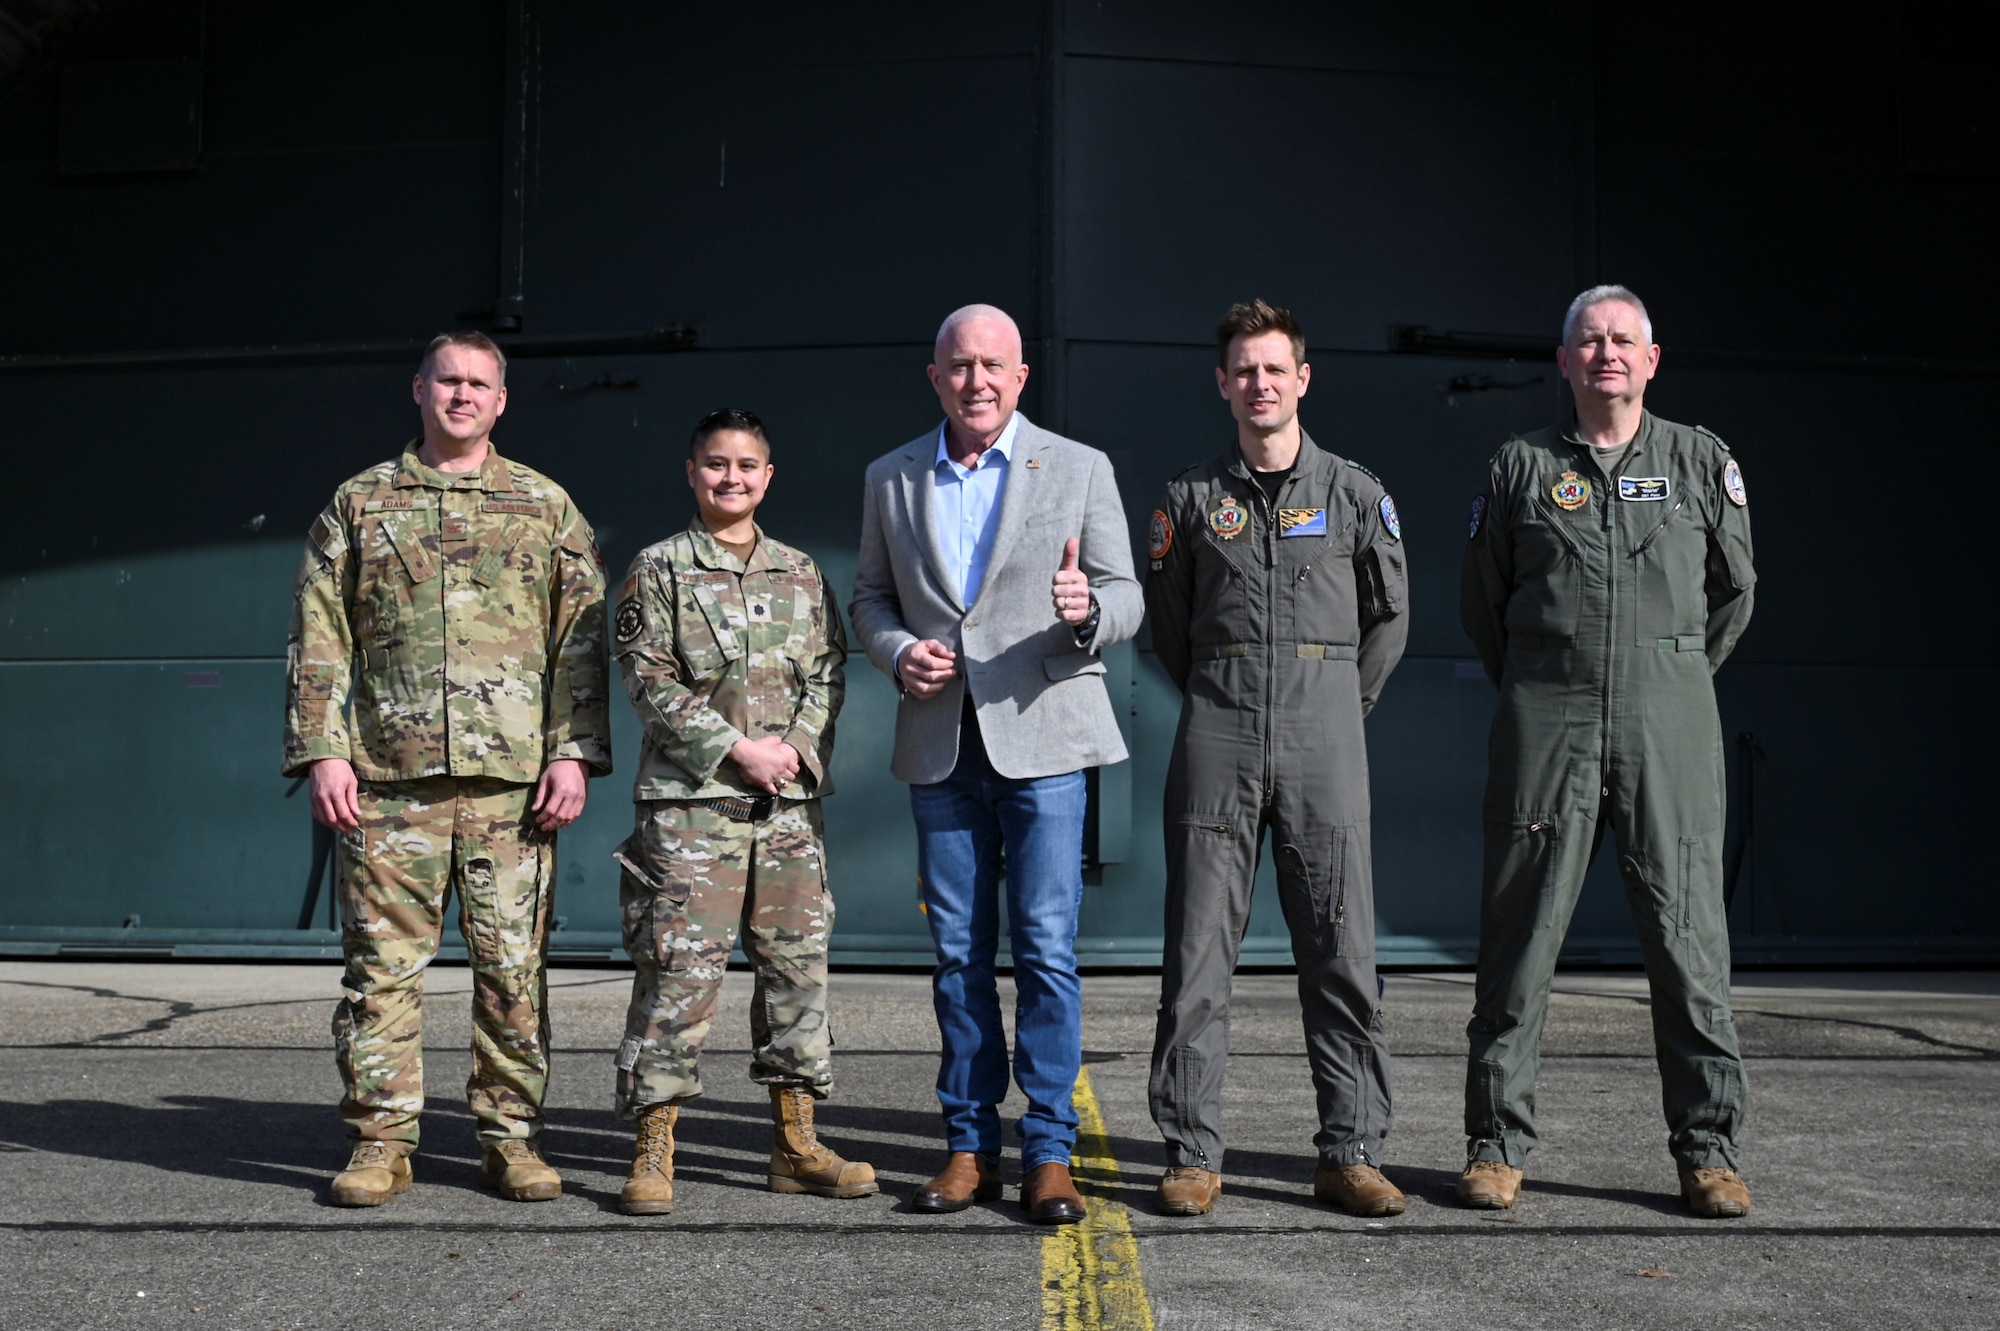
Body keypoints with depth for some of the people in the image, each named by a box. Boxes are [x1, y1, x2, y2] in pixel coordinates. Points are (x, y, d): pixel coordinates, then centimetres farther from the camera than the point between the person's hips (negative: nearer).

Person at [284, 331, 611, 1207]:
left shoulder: (546, 506, 12)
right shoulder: (360, 503, 12)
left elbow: (580, 641, 7)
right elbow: (319, 640, 9)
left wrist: (574, 753, -3)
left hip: (514, 779, 0)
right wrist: (323, 751, -1)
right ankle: (380, 1140, 10)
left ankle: (511, 1136, 12)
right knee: (383, 962, 1)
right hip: (389, 776, 0)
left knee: (514, 966, 2)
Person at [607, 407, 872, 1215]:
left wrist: (800, 748, -6)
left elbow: (828, 672, 11)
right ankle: (653, 1151, 3)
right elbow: (649, 681, -5)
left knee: (797, 964, 7)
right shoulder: (659, 570, 2)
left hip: (789, 801, 4)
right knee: (679, 970, -6)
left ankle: (796, 1145, 16)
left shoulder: (800, 573, 14)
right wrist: (736, 747, -12)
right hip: (690, 802, -4)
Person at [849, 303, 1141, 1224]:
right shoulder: (890, 479, 11)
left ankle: (1049, 1152, 4)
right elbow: (869, 597, 17)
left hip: (1040, 734, -3)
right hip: (939, 742, 3)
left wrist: (1088, 610, -22)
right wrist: (897, 652, -5)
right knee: (958, 952, 7)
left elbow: (1125, 598, 1)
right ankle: (969, 1147, 16)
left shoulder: (1079, 469, 3)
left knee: (1045, 947, -5)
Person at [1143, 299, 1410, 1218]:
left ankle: (1349, 1153, 9)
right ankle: (1192, 1156, 7)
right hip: (1216, 740, 0)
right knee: (1197, 954, 0)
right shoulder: (1191, 498, 8)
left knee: (1341, 953, 0)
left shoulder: (1355, 494, 8)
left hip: (1324, 740, 0)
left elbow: (1390, 617, 15)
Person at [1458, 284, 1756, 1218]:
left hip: (1670, 724, 1)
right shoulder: (1521, 467, 9)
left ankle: (1707, 1148, 10)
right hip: (1546, 722, 0)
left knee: (1687, 933, 0)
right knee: (1520, 932, 0)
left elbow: (1733, 591, 20)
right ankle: (1497, 1141, 9)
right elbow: (1480, 603, 16)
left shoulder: (1701, 462, 10)